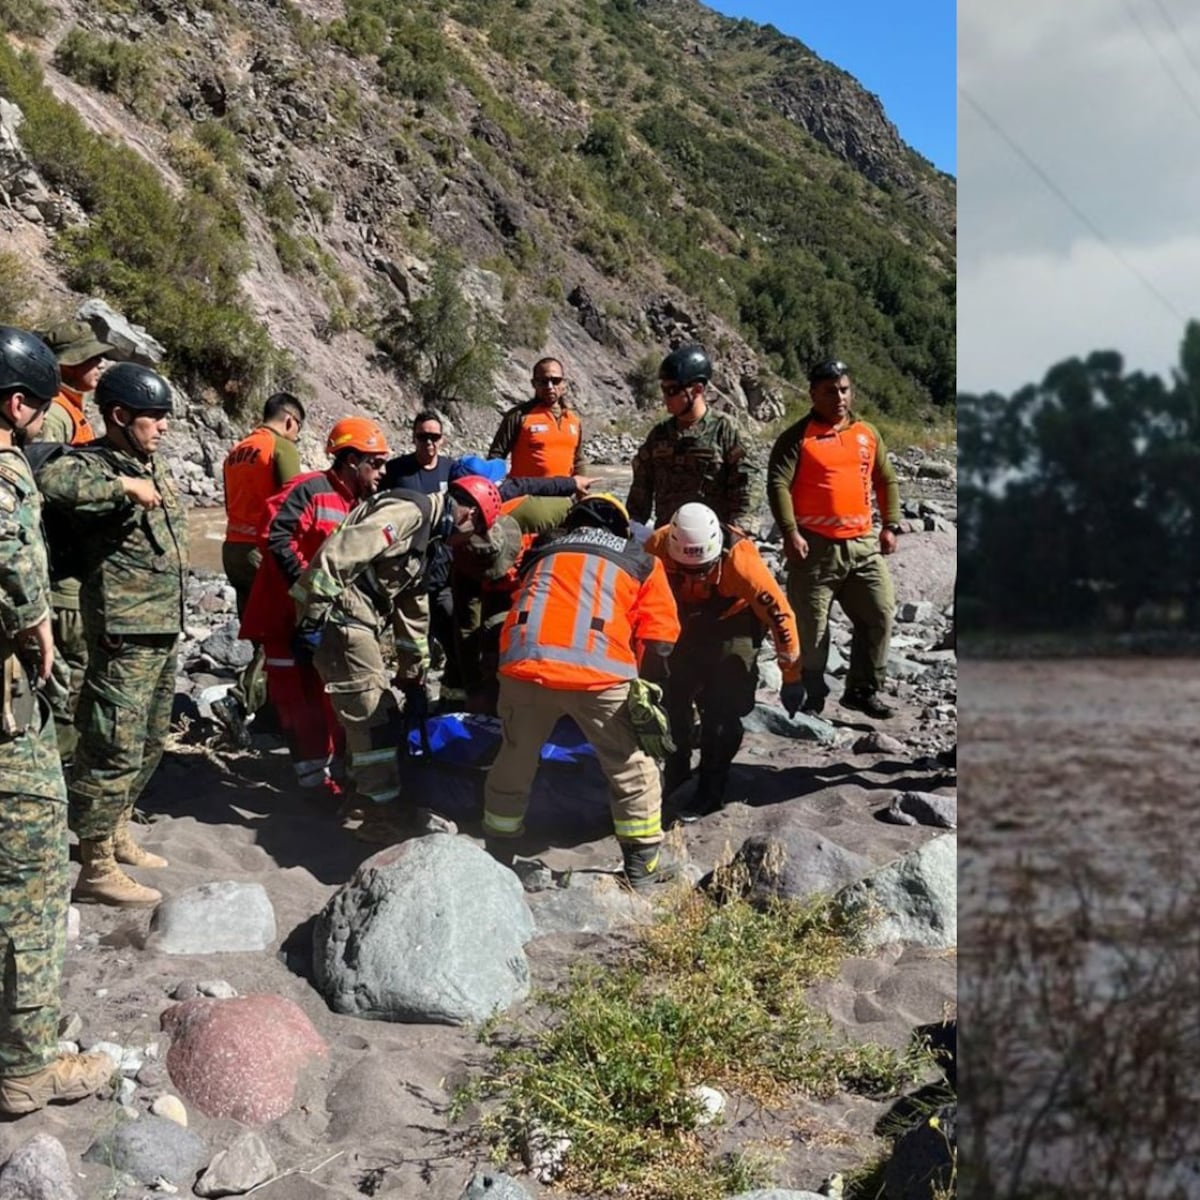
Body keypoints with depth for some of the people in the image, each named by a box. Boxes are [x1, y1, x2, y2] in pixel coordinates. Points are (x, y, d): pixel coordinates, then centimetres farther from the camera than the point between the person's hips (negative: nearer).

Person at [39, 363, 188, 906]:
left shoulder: (155, 466, 14)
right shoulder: (91, 464, -13)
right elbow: (49, 481, -36)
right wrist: (123, 486, -29)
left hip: (165, 628, 9)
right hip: (124, 633, -9)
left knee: (150, 742, 19)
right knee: (116, 748, -6)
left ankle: (116, 832, 35)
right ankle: (96, 868, 2)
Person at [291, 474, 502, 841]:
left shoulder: (423, 534, 20)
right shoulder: (408, 512, -14)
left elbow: (414, 612, 25)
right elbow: (338, 553, -24)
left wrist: (414, 680, 26)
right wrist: (314, 616, -24)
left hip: (355, 621, 10)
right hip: (338, 615, -10)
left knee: (372, 712, 19)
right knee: (374, 718, -6)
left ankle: (362, 791, 33)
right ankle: (384, 816, 1)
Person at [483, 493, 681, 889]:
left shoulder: (541, 553, 30)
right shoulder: (641, 561, 22)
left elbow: (516, 601, 32)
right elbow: (660, 638, 12)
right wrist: (631, 669, 24)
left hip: (526, 665, 2)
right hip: (600, 674, -2)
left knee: (513, 767, 22)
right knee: (632, 772, 16)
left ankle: (496, 860, 33)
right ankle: (641, 869, 21)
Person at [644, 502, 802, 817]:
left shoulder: (739, 558, -37)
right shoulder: (657, 548, -29)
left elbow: (779, 613, -27)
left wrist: (791, 677, -19)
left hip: (733, 623, -3)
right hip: (685, 623, 3)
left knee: (721, 709, -11)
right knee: (672, 696, 5)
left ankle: (711, 791, 5)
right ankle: (675, 771, 30)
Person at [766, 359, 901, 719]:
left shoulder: (868, 433, 12)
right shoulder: (798, 437, -3)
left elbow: (887, 481, 19)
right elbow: (778, 484, -11)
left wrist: (890, 525, 10)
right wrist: (790, 533, -20)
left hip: (863, 544, 5)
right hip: (814, 546, -4)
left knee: (880, 614, 2)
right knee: (811, 625, 2)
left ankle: (863, 690, 15)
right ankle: (811, 698, 15)